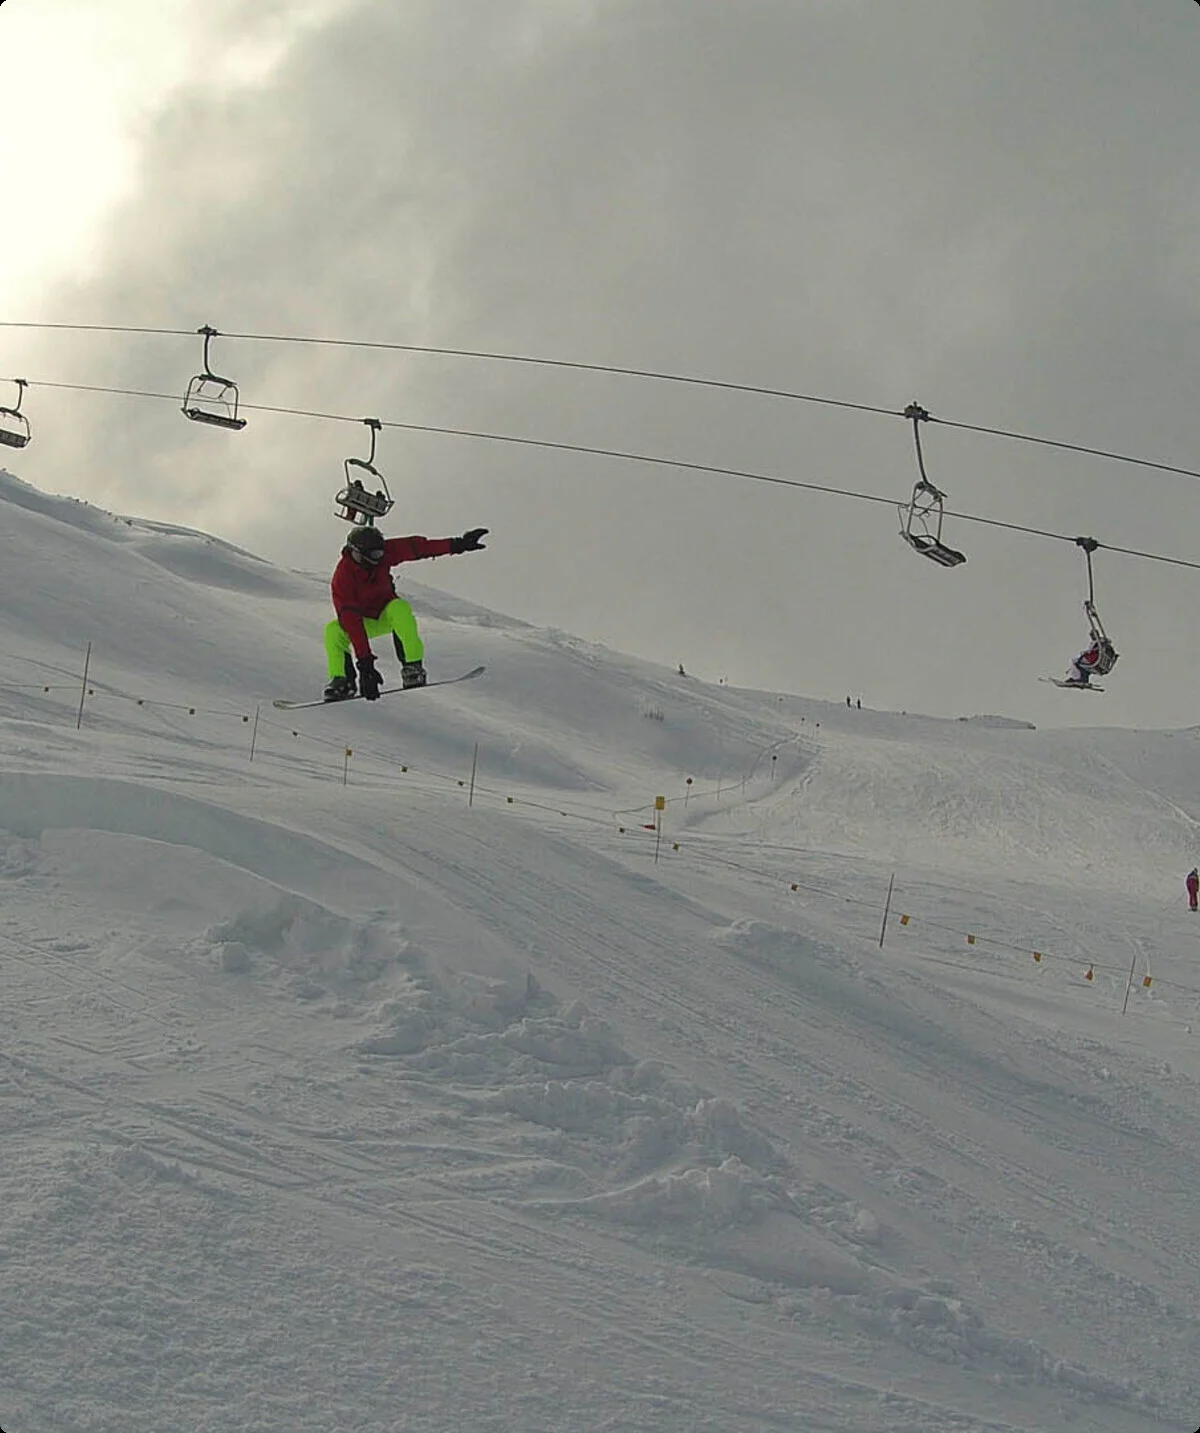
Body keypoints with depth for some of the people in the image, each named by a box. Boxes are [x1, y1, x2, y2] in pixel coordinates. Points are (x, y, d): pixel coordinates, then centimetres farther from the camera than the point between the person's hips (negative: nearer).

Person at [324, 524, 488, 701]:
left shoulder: (383, 552, -20)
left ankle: (413, 668, -32)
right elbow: (351, 620, -37)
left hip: (386, 614, 2)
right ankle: (341, 681, -16)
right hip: (363, 622, -2)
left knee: (400, 608, -33)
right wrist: (364, 660, -44)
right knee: (334, 630, -32)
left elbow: (417, 548, -15)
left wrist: (457, 545, -21)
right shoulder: (342, 577, -31)